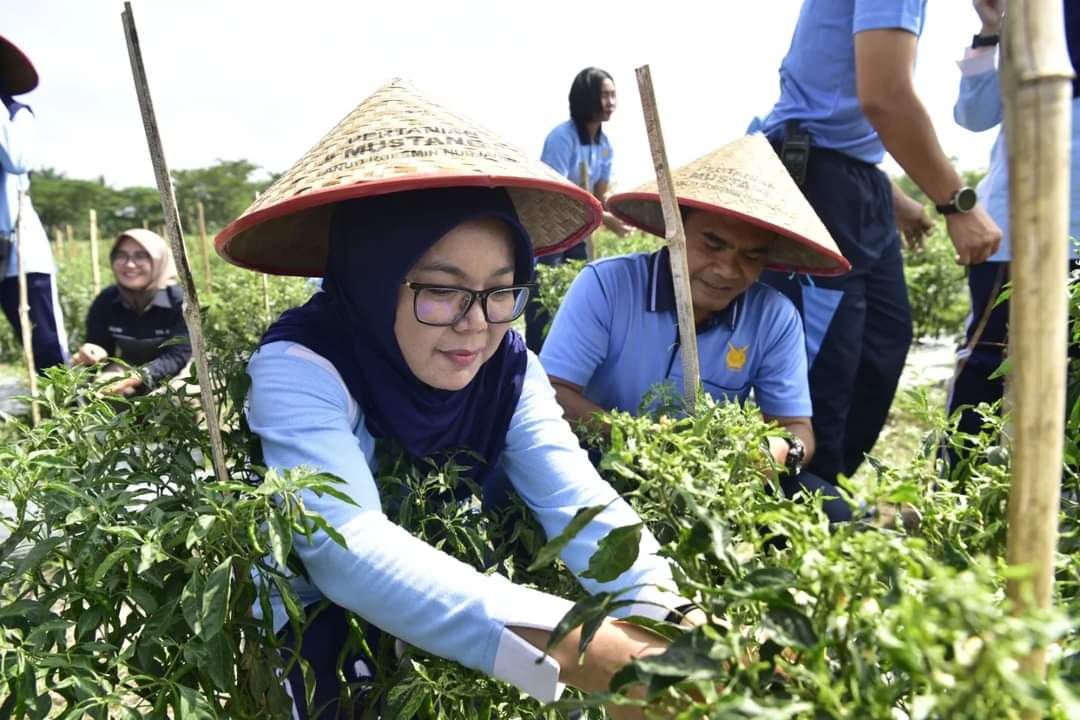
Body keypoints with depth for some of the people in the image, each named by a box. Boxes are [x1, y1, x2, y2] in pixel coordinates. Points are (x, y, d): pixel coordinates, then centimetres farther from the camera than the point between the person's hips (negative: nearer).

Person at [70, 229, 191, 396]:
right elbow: (99, 346, -6)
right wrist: (91, 356, -33)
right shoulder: (105, 301, -8)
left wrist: (139, 377, -44)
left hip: (172, 377, -3)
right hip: (127, 373, 3)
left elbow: (179, 355, -26)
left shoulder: (178, 301, -20)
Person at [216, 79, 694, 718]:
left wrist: (660, 626, -40)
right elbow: (345, 547, -39)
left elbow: (579, 499, -21)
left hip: (449, 647, 5)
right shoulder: (299, 367, -25)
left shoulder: (507, 366, -11)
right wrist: (573, 648, -49)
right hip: (314, 642, -4)